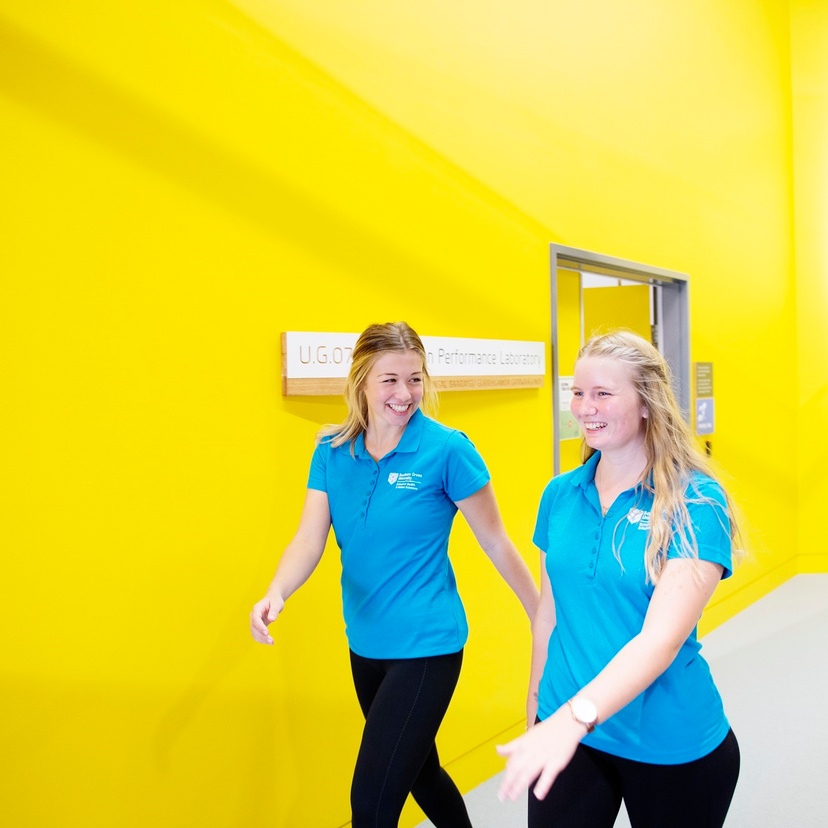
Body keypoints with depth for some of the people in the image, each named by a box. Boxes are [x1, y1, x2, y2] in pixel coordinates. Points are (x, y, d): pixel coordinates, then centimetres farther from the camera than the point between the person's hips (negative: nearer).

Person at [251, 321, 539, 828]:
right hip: (366, 645, 6)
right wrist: (276, 595, -28)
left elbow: (496, 542, -7)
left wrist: (545, 620, -1)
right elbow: (309, 539, -8)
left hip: (427, 647, -5)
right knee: (416, 768, 25)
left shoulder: (447, 450, -15)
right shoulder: (332, 452, -2)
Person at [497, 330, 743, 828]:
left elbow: (662, 637, -27)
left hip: (672, 745, -3)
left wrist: (574, 716, -38)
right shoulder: (560, 495, -1)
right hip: (566, 732, 3)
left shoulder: (696, 503, -16)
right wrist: (538, 698, 12)